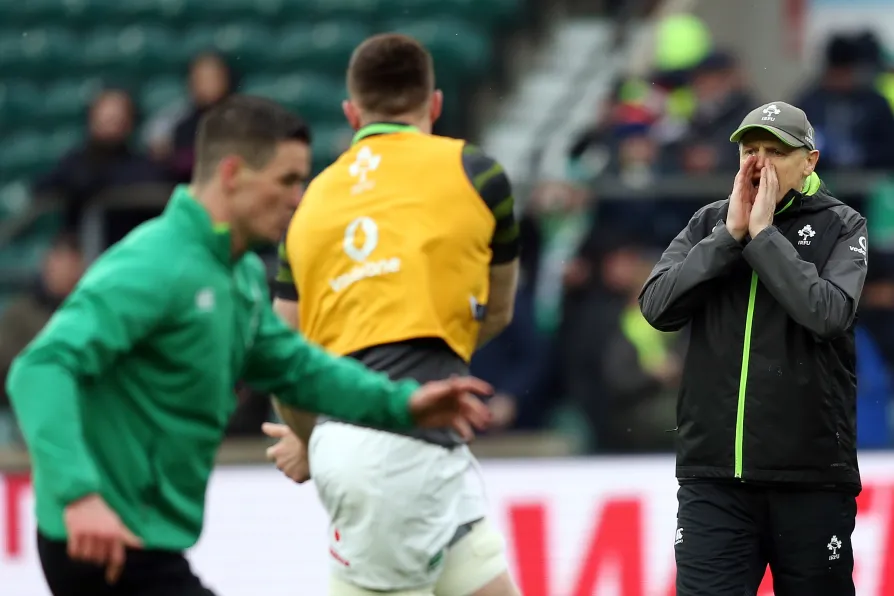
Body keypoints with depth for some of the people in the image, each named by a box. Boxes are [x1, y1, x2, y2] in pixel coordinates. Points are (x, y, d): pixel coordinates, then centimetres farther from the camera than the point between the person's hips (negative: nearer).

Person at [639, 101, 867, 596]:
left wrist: (763, 234, -11)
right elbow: (658, 307, -4)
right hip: (714, 478, 2)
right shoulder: (708, 224, 9)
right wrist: (731, 235, -9)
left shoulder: (840, 227, 2)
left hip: (811, 477, -1)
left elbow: (828, 313, -15)